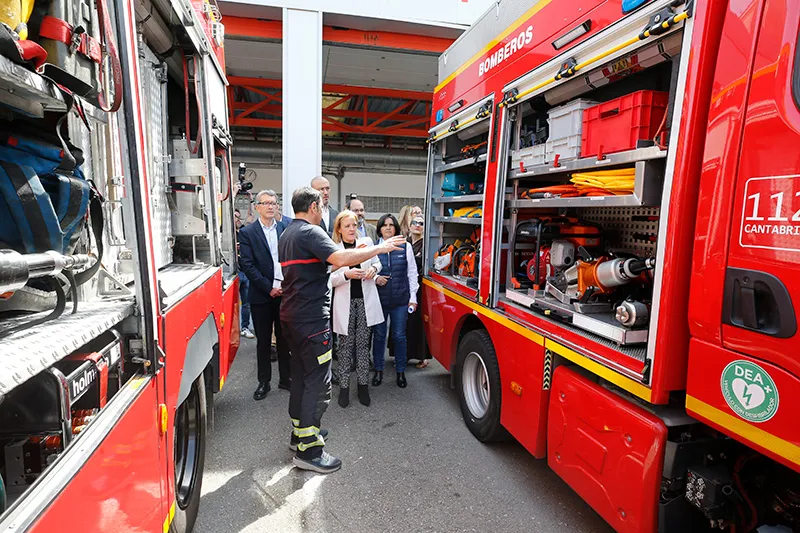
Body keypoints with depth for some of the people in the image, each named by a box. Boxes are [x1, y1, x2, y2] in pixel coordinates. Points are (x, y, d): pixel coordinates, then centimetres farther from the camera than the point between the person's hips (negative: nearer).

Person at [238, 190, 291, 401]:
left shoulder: (285, 229, 5)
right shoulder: (247, 232, -2)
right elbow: (247, 265, -8)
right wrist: (268, 288, -12)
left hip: (285, 292, 2)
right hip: (261, 296, -2)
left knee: (284, 338, 12)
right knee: (263, 341, 9)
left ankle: (285, 378, 25)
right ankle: (263, 382, 22)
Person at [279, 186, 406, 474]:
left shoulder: (287, 234, 17)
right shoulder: (310, 232, -14)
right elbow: (340, 258, -29)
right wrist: (379, 248, -20)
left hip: (291, 315, 10)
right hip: (311, 318, -10)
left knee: (301, 375, 18)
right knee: (319, 381, -5)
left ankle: (300, 432, 30)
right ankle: (308, 450, 1)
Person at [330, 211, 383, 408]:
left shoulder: (367, 241, 2)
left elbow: (377, 262, 17)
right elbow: (329, 279, -6)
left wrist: (374, 269, -5)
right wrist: (347, 275, -23)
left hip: (365, 300, 2)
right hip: (345, 302, -2)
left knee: (363, 343, 8)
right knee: (346, 345, 5)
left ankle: (363, 384, 20)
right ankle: (344, 387, 17)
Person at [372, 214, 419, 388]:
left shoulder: (405, 246, 1)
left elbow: (412, 273, 4)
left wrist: (413, 297, 2)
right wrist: (375, 278, -12)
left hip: (401, 299, 0)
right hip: (379, 298, 0)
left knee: (399, 336, 8)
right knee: (379, 335, 10)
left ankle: (400, 371, 23)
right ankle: (378, 370, 26)